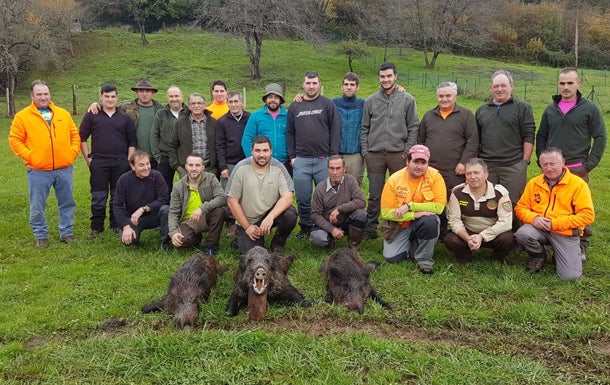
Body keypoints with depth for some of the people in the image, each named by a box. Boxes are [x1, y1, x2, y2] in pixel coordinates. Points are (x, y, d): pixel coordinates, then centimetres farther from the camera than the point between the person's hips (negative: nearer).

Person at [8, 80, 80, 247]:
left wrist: (73, 153, 0)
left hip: (64, 169, 3)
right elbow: (14, 140, -1)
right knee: (37, 207, 5)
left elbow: (75, 135, 13)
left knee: (67, 203, 11)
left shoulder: (63, 114, 9)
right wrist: (29, 156, -10)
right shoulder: (22, 116, -1)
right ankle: (41, 236, 19)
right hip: (38, 171, -2)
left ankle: (67, 233, 24)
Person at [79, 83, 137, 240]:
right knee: (98, 197, 1)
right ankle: (96, 227, 12)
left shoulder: (125, 118, 10)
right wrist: (88, 159, -1)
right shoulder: (91, 116, 5)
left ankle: (117, 225, 21)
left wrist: (128, 161, 2)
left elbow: (132, 142, 10)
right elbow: (82, 138, 5)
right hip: (98, 163, -1)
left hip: (121, 164, 2)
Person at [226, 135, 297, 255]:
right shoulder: (241, 168, -12)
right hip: (247, 220, -1)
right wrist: (247, 227, -8)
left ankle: (277, 244, 1)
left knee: (290, 215, -30)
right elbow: (232, 201, -9)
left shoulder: (278, 167, -9)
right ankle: (242, 238, 23)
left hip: (271, 213, 1)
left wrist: (270, 217, -33)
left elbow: (288, 197, -18)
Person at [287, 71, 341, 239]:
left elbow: (335, 131, 1)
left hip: (324, 159, -2)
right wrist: (292, 156, 5)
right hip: (301, 160, 2)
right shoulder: (294, 107, 13)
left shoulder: (328, 104, 5)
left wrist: (333, 155, -6)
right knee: (303, 198, 5)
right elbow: (290, 133, 13)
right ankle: (305, 227, 19)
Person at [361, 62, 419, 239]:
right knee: (374, 194, 5)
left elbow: (413, 127, 3)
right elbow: (364, 128, 10)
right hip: (374, 154, 1)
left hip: (398, 154, -1)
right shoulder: (370, 101, 8)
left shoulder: (407, 99, 4)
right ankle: (371, 228, 14)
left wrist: (407, 151, -4)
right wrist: (365, 151, 2)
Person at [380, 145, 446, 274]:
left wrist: (409, 206, -25)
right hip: (399, 225, 1)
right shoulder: (394, 179, -14)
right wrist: (414, 215, -26)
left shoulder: (435, 176, -15)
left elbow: (439, 207, -21)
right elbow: (386, 212, -16)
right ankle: (411, 244, 21)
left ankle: (424, 260, -11)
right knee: (391, 257, -13)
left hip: (424, 220, -1)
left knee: (429, 221, -35)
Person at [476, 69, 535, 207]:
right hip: (485, 166, 4)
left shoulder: (523, 108, 4)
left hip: (513, 166, -3)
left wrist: (525, 162, -7)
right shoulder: (481, 110, 16)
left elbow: (528, 137, -1)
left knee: (512, 205, -1)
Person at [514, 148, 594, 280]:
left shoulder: (578, 184, -7)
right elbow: (520, 207, 8)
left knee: (570, 276, -15)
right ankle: (538, 256, 4)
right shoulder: (533, 183, 5)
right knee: (522, 234, -32)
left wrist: (555, 223, -18)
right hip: (539, 229, 3)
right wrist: (533, 218, -16)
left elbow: (587, 215, -13)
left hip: (566, 233, -2)